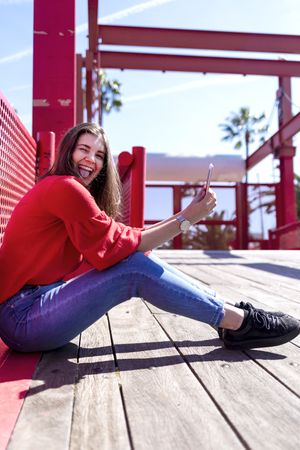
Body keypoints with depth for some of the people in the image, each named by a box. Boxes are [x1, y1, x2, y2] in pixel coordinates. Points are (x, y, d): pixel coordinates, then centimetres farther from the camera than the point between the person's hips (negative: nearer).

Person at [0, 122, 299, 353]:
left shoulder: (59, 190, 15)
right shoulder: (63, 187, -15)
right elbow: (118, 246, -16)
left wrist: (183, 215, -3)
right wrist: (185, 219, -14)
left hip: (44, 300, 8)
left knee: (138, 257, -2)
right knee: (135, 267, -21)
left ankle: (229, 315, -1)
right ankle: (239, 323, -13)